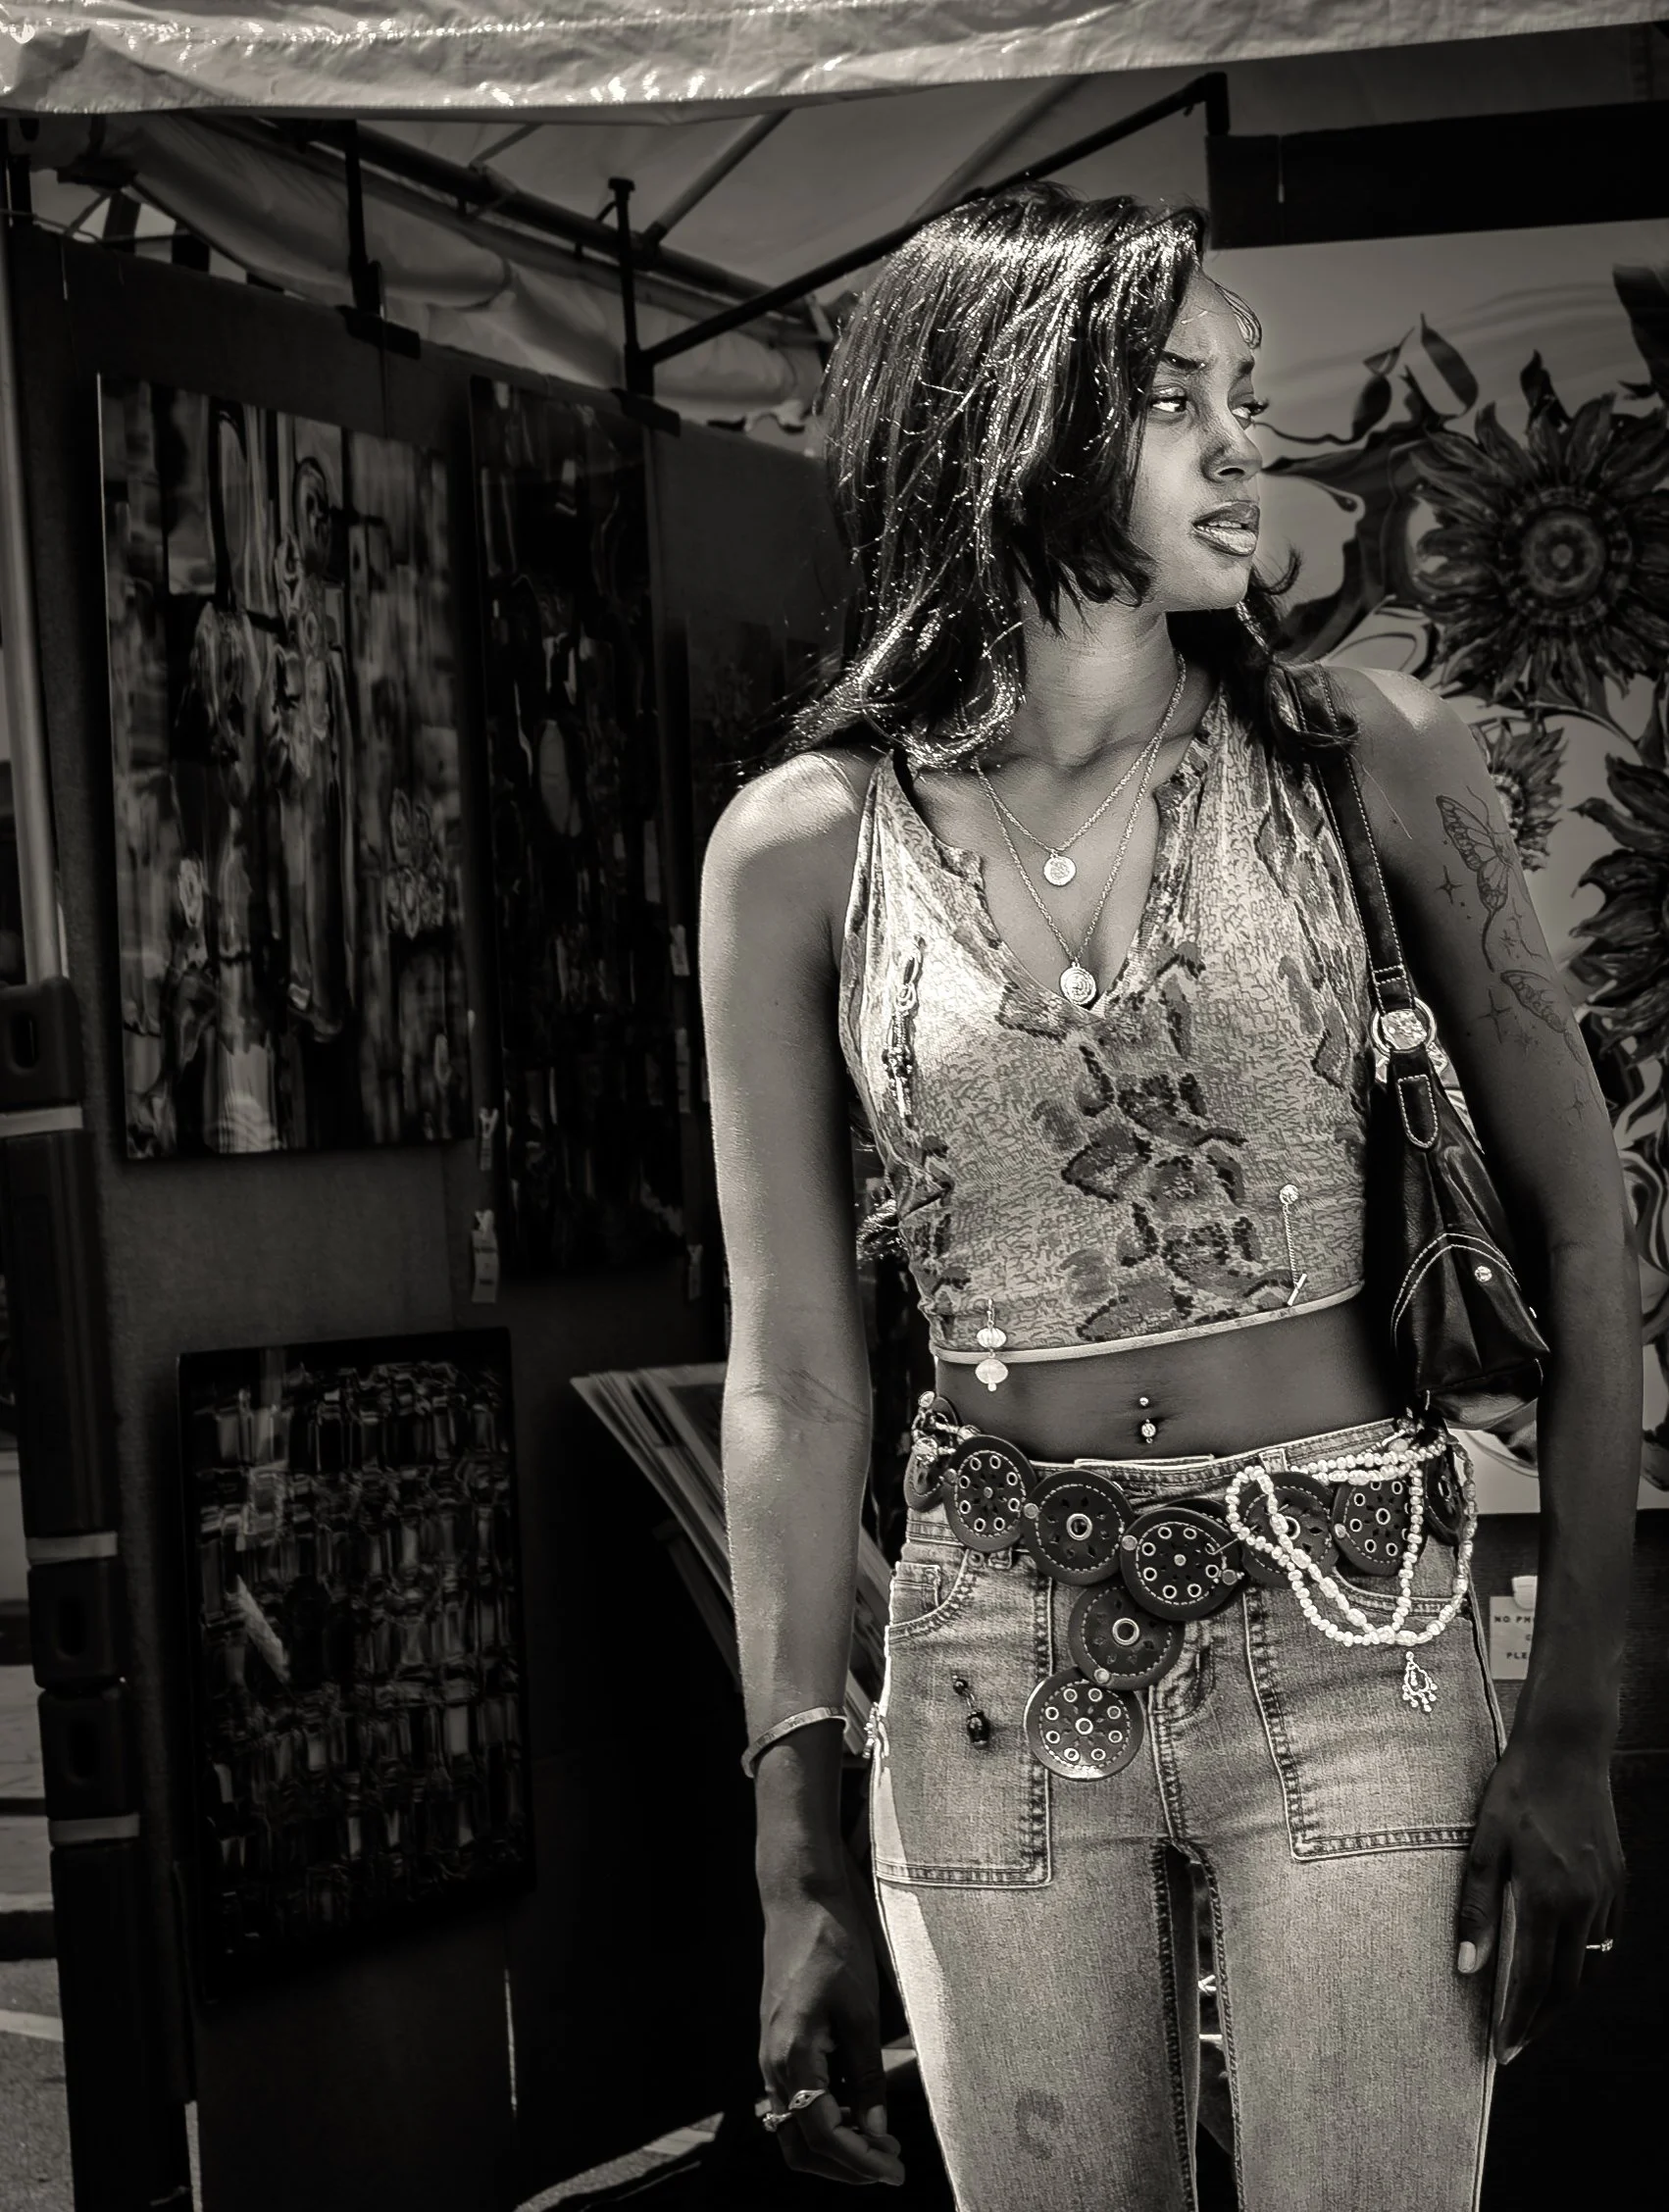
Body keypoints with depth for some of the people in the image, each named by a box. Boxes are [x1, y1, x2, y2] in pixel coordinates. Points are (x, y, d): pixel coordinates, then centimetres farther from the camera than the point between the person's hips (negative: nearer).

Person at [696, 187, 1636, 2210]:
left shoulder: (1366, 758, -4)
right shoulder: (802, 848, -2)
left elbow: (1581, 1250, -1)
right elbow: (793, 1377, -1)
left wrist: (1574, 1725, -8)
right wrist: (799, 1862, -3)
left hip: (1349, 1636, 0)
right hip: (996, 1663, 1)